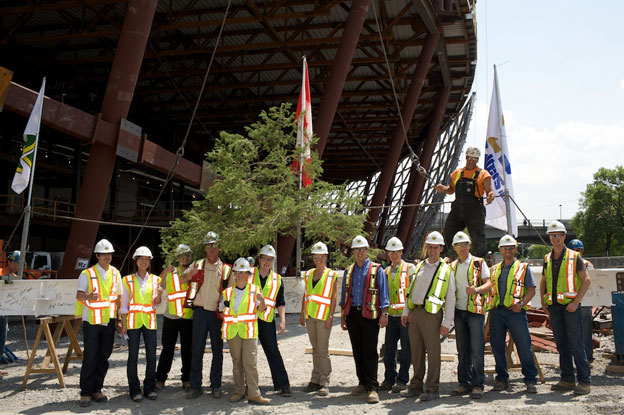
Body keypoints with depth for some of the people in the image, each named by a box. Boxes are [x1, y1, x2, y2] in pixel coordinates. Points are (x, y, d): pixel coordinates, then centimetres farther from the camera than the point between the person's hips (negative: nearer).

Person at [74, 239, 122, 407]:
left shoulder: (115, 273, 8)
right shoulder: (87, 274, -6)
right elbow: (79, 295, -18)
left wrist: (119, 318, 9)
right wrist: (88, 296, -41)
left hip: (109, 321, 4)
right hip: (91, 321, -4)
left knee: (104, 357, 7)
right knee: (90, 357, -6)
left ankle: (97, 390, 18)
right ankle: (85, 393, 4)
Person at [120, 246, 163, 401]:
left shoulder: (155, 279, 9)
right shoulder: (128, 280, 5)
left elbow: (156, 303, 5)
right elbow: (124, 304, 3)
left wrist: (159, 294, -17)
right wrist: (123, 324, -3)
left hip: (149, 321, 2)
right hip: (133, 321, -2)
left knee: (151, 355, 1)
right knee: (133, 356, 0)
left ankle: (150, 388, 13)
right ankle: (134, 390, 9)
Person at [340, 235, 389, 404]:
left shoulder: (377, 270, 1)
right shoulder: (348, 271, 14)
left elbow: (384, 293, -2)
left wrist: (384, 314, -10)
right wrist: (343, 316, 14)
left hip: (370, 315, -5)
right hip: (352, 314, 5)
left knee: (370, 352, -7)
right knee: (357, 351, 10)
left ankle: (372, 388, -4)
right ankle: (362, 383, 22)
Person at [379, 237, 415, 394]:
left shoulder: (410, 268, 1)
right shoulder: (387, 271, 16)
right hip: (391, 315, 5)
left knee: (406, 349, 2)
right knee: (389, 349, 6)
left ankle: (402, 380, 11)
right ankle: (389, 379, 17)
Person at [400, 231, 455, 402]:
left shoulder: (446, 270, 0)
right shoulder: (419, 267, 15)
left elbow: (450, 299, -2)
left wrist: (446, 322, -8)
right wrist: (406, 312, 14)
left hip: (431, 314, -5)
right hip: (415, 312, 5)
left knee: (433, 352, 0)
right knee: (416, 351, 11)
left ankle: (433, 389, 10)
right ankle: (416, 386, 21)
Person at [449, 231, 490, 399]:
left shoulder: (479, 263, 1)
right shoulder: (452, 266, 15)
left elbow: (488, 284, -6)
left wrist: (476, 290, -26)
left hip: (475, 311, -5)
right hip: (459, 311, 5)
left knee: (477, 350, -5)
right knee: (462, 350, 8)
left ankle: (477, 385, 1)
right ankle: (464, 383, 15)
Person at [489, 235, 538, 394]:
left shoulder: (523, 267, 8)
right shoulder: (494, 269, 18)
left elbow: (531, 290, 2)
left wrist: (522, 303, -13)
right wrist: (489, 306, 3)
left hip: (516, 311, -3)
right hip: (496, 311, 3)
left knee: (524, 346, -5)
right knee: (497, 346, 5)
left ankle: (530, 380, 6)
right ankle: (502, 379, 17)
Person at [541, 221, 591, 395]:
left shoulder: (574, 257, -2)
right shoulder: (547, 259, 12)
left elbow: (586, 280, -5)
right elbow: (543, 281, 21)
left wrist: (576, 302, -14)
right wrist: (543, 301, 8)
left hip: (570, 306, -5)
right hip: (553, 307, 5)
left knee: (576, 344, -7)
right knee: (561, 345, 10)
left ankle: (584, 381, -1)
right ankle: (567, 379, 17)